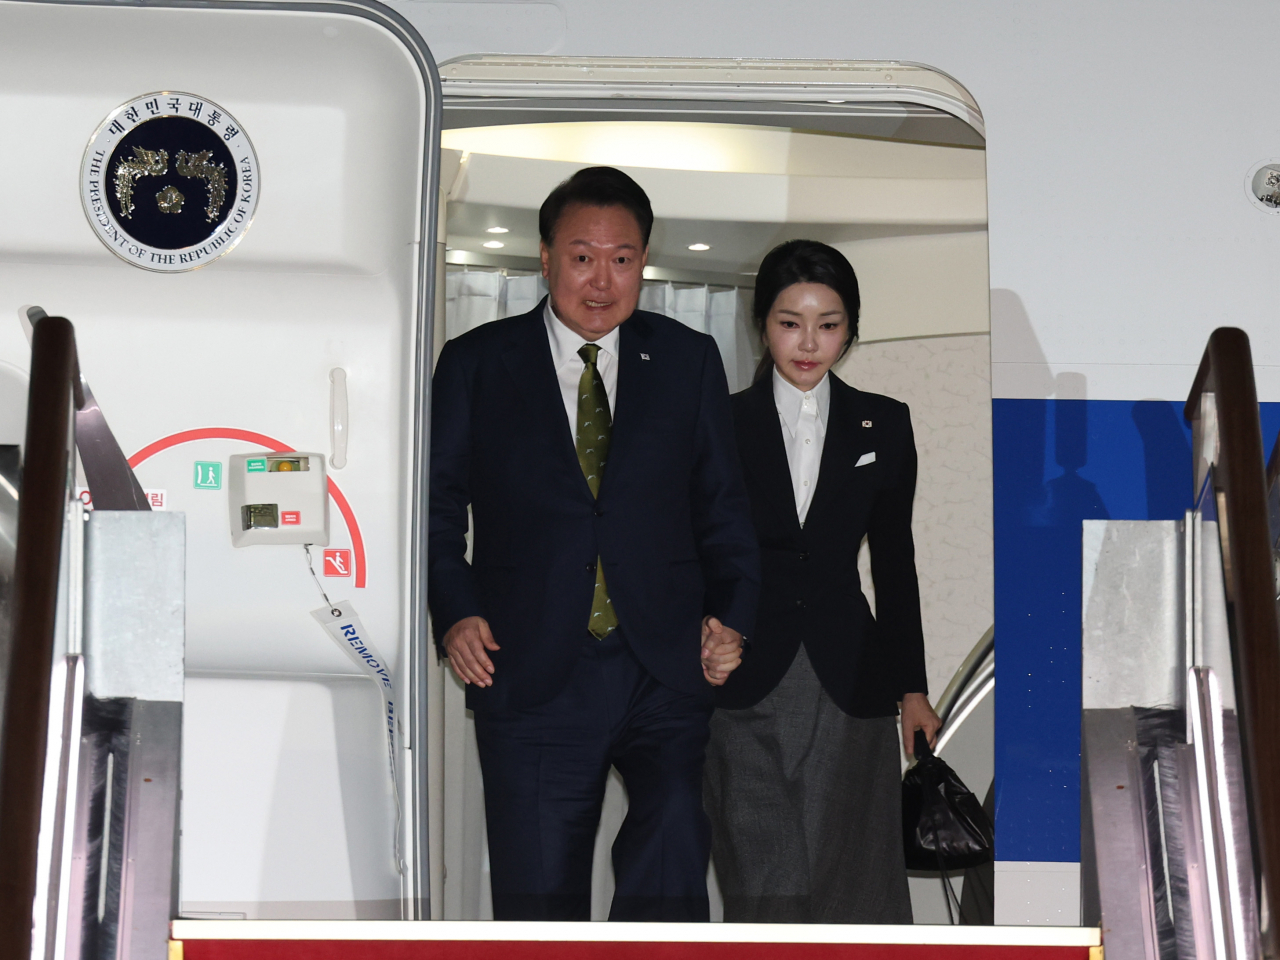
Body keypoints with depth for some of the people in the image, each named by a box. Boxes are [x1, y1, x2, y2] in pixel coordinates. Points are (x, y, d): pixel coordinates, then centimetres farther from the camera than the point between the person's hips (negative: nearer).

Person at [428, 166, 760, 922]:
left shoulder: (689, 359, 10)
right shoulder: (475, 364, 6)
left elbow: (723, 503, 12)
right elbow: (439, 505, 9)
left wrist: (732, 615, -2)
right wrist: (456, 612, -7)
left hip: (666, 668, 0)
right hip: (533, 676, 0)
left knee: (675, 831, -22)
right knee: (537, 891, 5)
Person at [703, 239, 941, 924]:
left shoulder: (883, 425, 5)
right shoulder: (723, 425, 2)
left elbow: (895, 561, 10)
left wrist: (912, 687, 10)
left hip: (849, 683, 1)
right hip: (747, 686, -1)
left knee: (853, 870, 3)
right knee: (762, 882, -2)